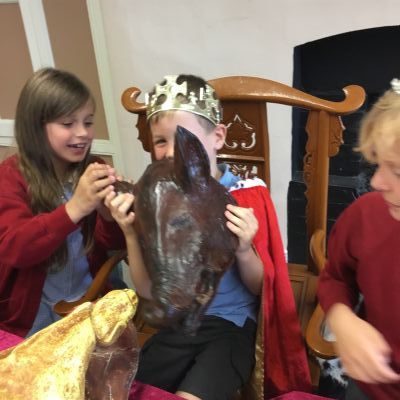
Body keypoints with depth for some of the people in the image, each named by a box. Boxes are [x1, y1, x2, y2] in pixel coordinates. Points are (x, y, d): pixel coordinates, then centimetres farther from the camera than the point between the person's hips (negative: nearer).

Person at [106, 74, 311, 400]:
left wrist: (243, 250, -26)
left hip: (232, 324, -3)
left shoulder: (245, 197, -11)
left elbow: (260, 288, -5)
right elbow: (148, 291, -1)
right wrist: (131, 235, -17)